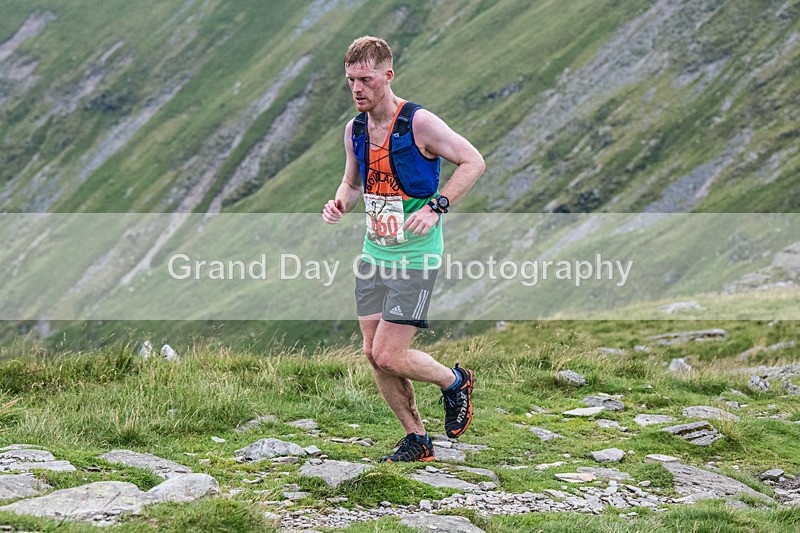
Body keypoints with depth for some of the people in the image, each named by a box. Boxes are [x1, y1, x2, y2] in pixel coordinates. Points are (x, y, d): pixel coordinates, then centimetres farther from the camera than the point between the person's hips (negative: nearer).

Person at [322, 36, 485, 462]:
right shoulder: (354, 129, 5)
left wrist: (435, 208, -22)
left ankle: (456, 382, 17)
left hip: (414, 257, -7)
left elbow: (473, 161, -12)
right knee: (373, 355, 6)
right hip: (374, 254, 7)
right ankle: (416, 440, 21)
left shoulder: (418, 123, -16)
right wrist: (340, 204, -3)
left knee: (389, 356, -11)